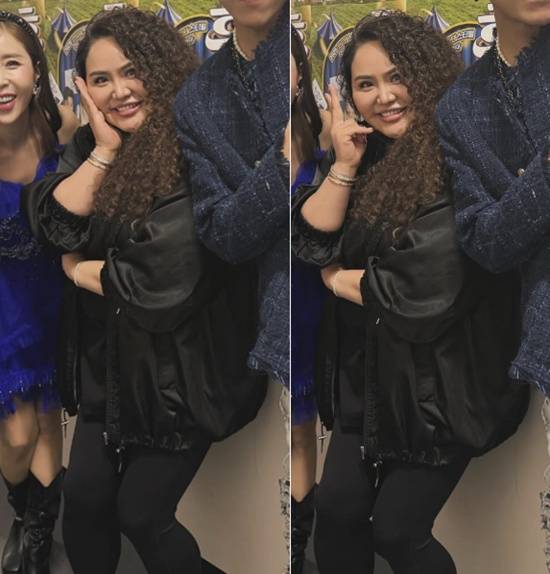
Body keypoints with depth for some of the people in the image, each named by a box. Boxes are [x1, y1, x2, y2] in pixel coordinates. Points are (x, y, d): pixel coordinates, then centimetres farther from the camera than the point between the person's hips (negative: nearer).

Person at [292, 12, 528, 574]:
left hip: (438, 383, -7)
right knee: (336, 510, 11)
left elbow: (421, 294, -25)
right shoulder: (374, 155, 4)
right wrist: (345, 164, -15)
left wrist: (338, 279, -8)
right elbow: (312, 241, -2)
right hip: (370, 372, 7)